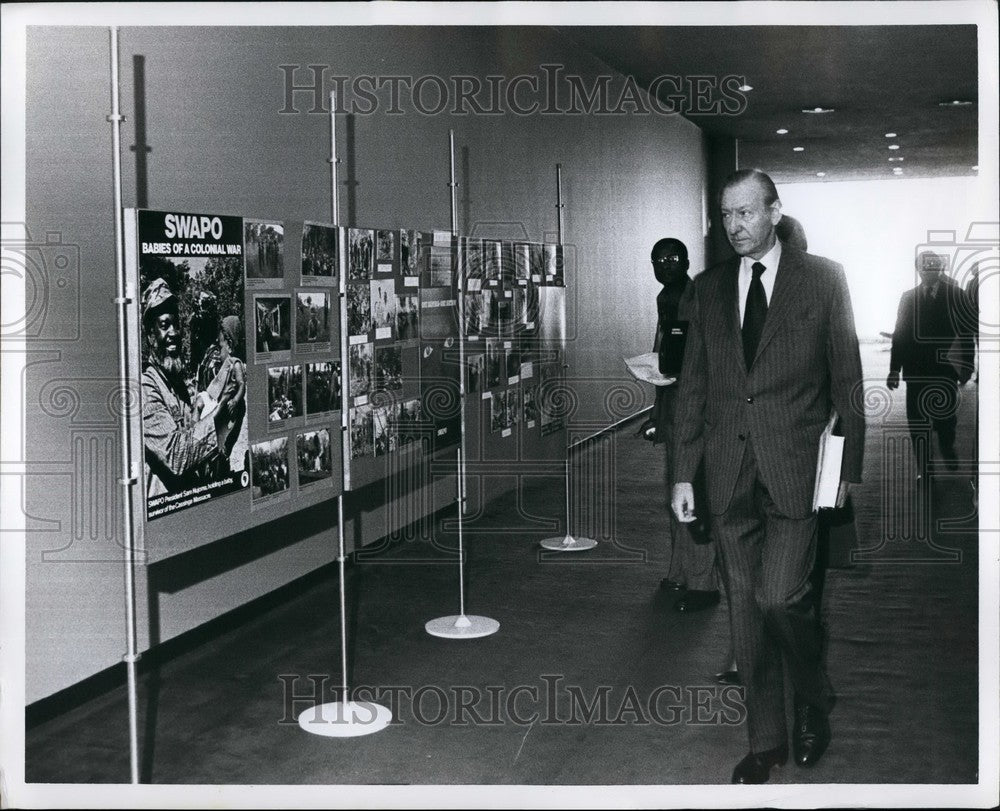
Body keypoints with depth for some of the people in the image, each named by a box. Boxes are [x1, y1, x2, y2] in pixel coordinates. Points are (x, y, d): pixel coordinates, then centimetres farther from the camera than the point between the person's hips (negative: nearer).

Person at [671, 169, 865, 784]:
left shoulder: (824, 278, 0)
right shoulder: (709, 288, 9)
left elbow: (847, 379, 2)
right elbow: (694, 386, 10)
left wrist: (849, 467, -2)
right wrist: (684, 473, 6)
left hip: (794, 472, -3)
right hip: (730, 473, 4)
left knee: (781, 597, -12)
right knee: (746, 611, 8)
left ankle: (816, 703, 18)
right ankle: (766, 741, 22)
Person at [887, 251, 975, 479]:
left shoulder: (955, 294, 3)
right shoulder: (909, 297, 8)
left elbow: (966, 334, 3)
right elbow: (900, 335, 7)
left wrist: (966, 366, -2)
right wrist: (894, 370, 3)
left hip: (945, 370, -1)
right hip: (916, 371, 2)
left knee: (946, 422, 2)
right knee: (917, 423, 1)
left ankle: (950, 467, 24)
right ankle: (923, 472, 9)